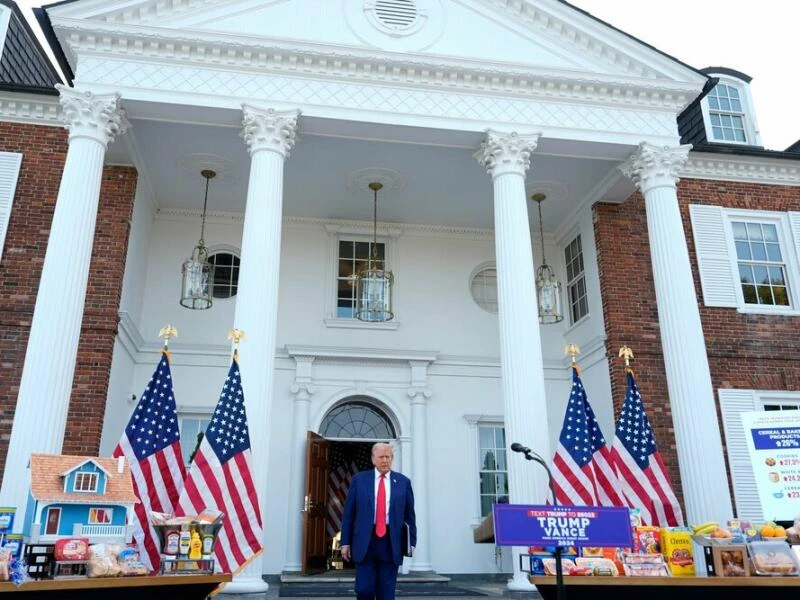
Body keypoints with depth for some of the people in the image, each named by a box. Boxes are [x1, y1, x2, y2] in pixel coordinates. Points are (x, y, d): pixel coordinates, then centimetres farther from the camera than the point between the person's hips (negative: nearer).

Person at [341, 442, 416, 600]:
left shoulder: (403, 481, 6)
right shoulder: (359, 479, 4)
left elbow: (409, 515, 8)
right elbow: (348, 513, 5)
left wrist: (411, 542, 2)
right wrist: (345, 542, 1)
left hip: (391, 543, 1)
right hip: (365, 541, 0)